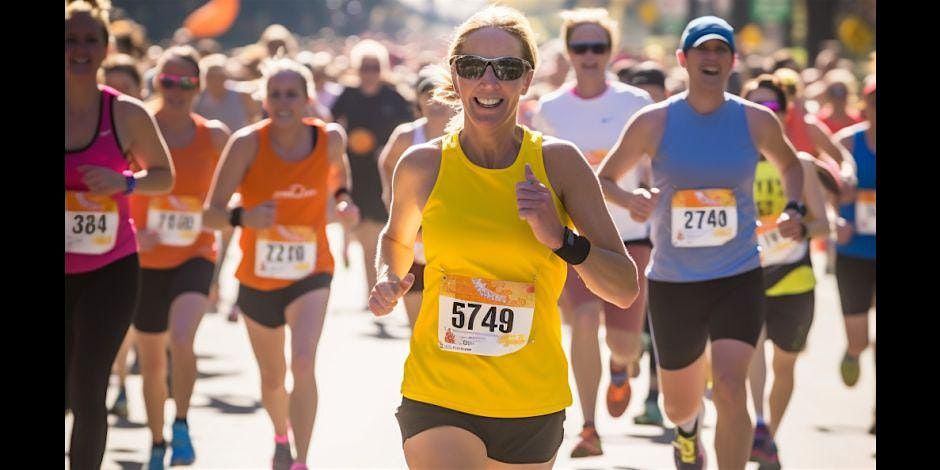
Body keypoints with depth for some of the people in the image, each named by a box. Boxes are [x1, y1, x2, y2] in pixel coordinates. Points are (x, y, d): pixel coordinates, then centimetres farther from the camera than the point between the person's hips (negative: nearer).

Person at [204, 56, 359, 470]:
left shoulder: (330, 138, -10)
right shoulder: (247, 144, -17)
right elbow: (211, 212, -19)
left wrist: (343, 197, 1)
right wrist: (243, 217, -38)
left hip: (310, 275, -1)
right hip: (257, 278, 1)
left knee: (303, 362, -24)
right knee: (272, 379, 17)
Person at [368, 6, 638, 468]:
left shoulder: (558, 162, -4)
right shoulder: (423, 166, -2)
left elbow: (625, 289, -5)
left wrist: (561, 239, -21)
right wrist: (389, 282, 0)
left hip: (532, 406, 1)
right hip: (437, 395, -1)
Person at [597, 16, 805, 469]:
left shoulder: (757, 121, -1)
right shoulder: (654, 122, -4)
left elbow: (789, 165, 20)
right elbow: (604, 179, 5)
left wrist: (793, 208, 1)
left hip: (738, 279, -1)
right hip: (672, 282, 1)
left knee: (730, 389, -22)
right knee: (678, 404, 17)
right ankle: (687, 430, 55)